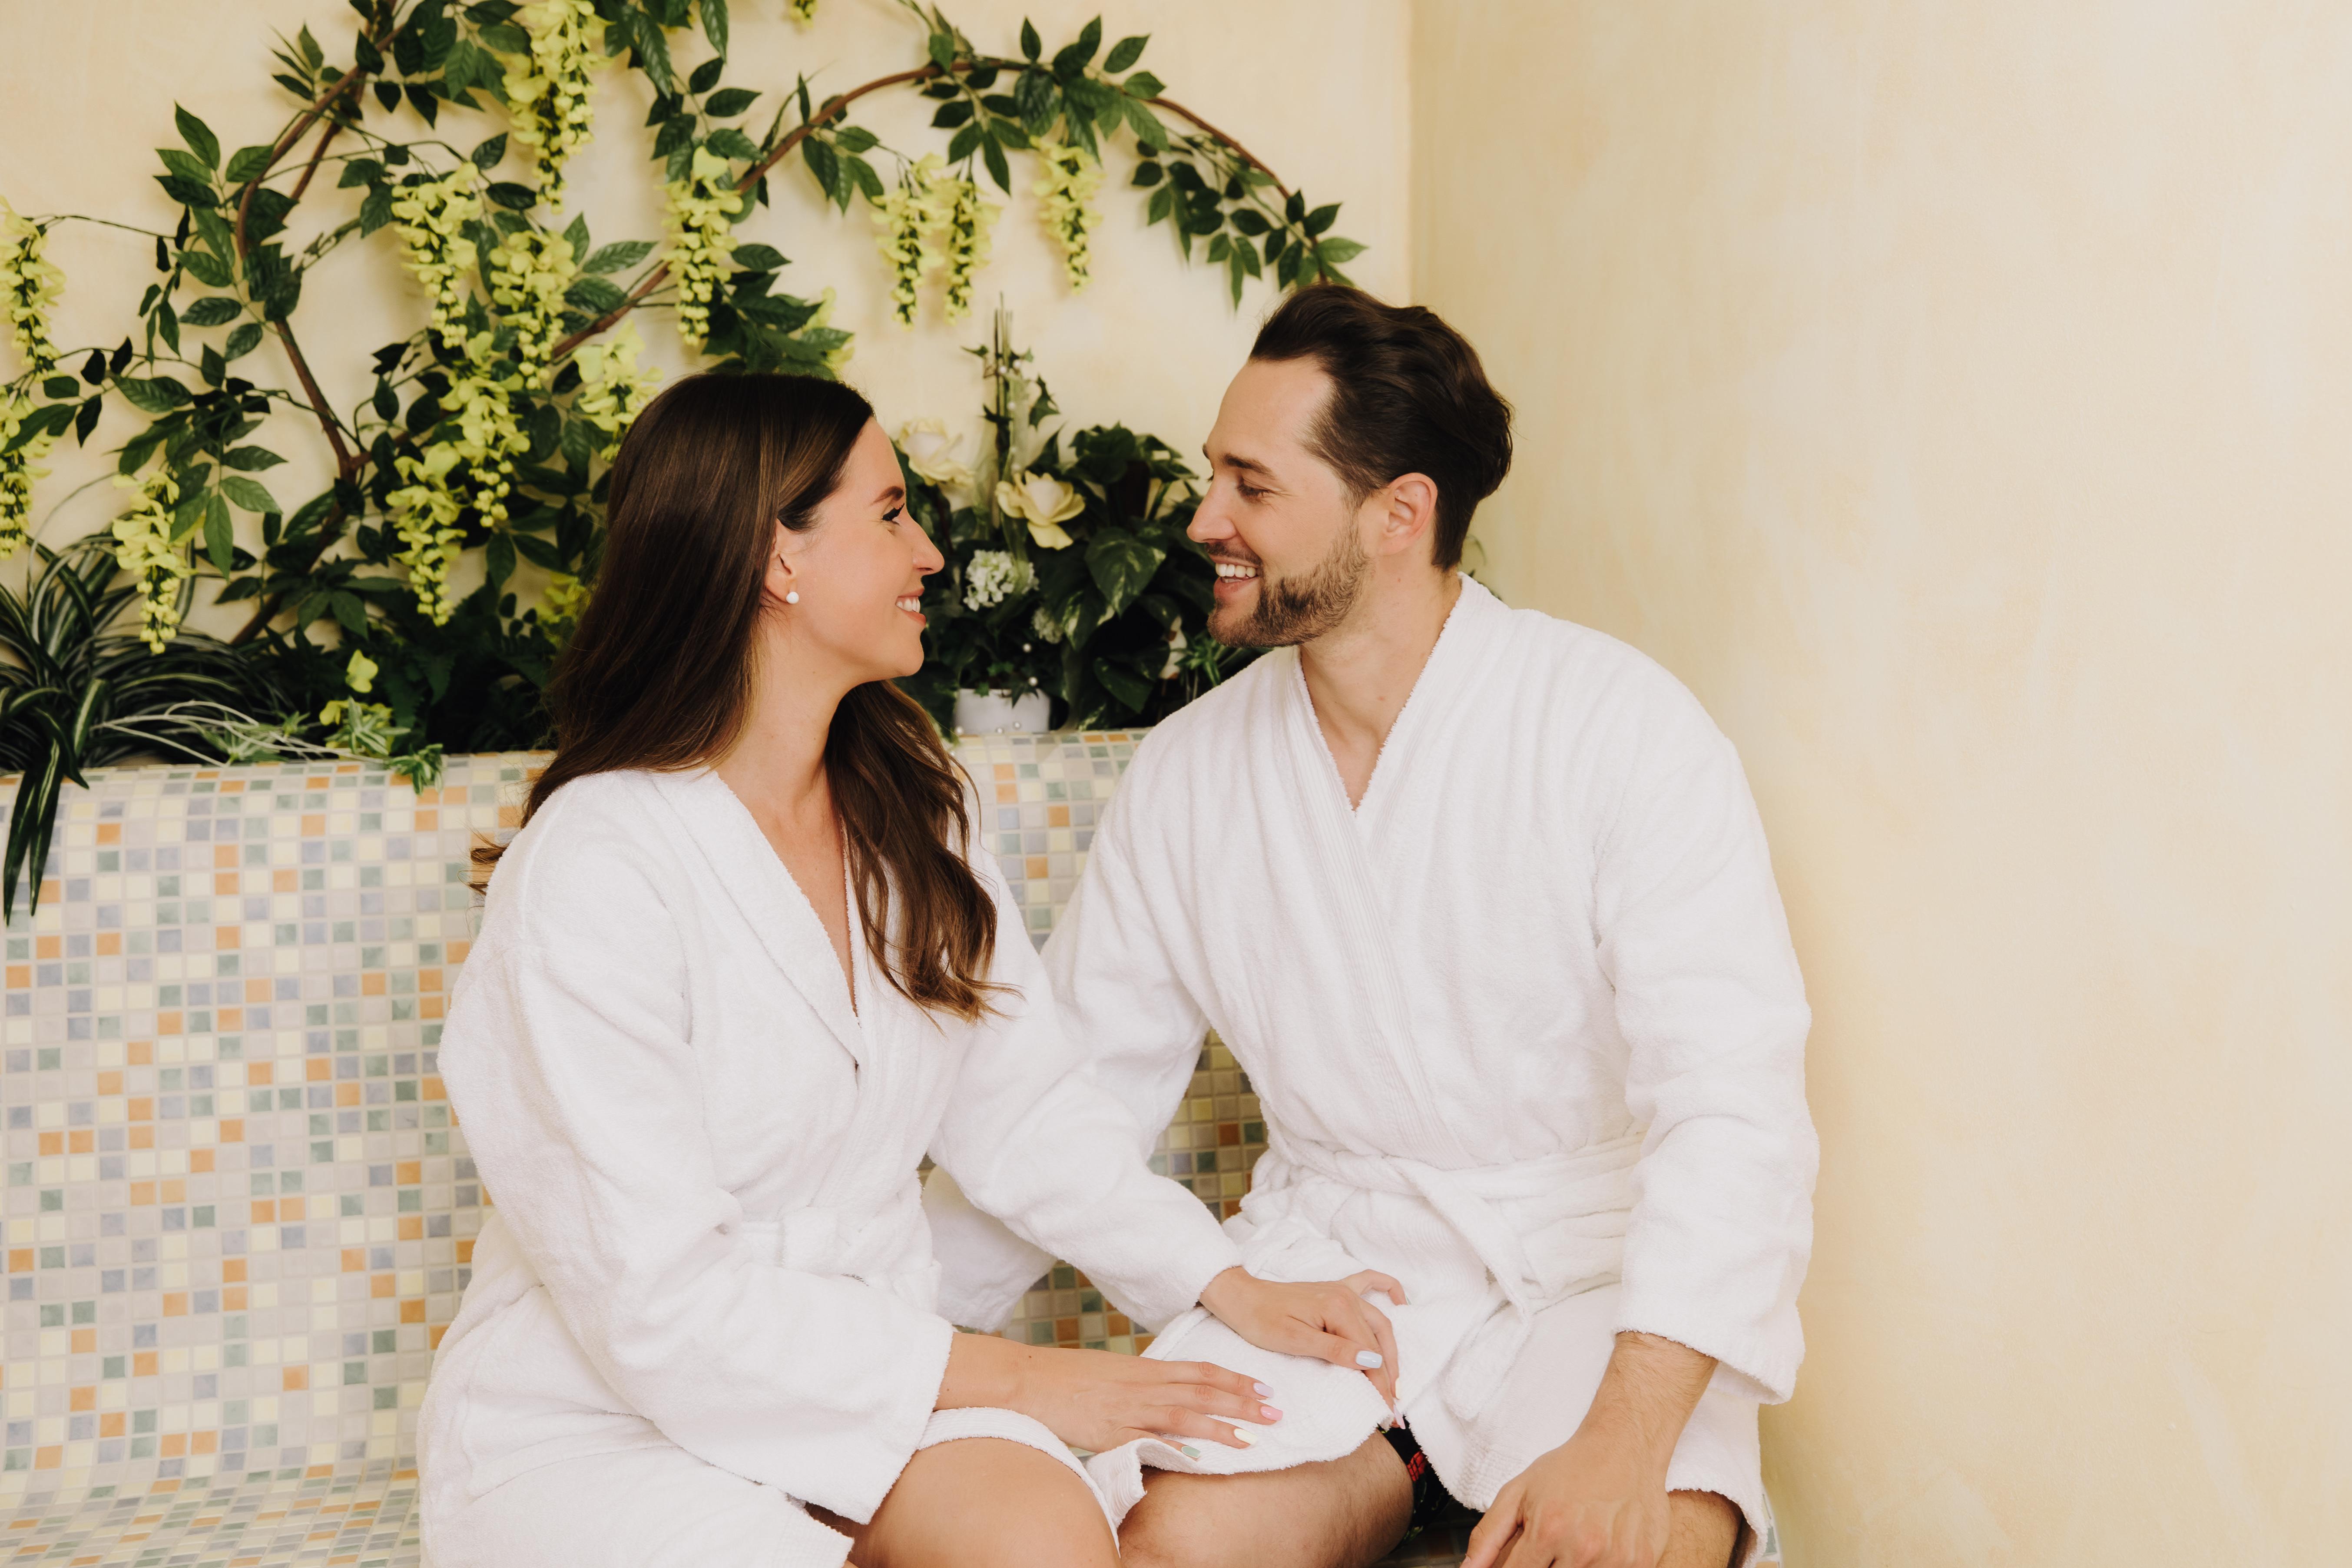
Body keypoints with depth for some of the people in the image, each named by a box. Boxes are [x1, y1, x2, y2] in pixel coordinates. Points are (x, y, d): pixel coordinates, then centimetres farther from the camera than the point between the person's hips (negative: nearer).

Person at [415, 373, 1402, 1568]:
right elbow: (659, 1303, -21)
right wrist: (1009, 1380, -18)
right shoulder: (591, 872, -19)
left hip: (860, 1371, 5)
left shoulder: (906, 815, 7)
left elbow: (1025, 1107, 10)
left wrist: (1228, 1284, -2)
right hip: (595, 1424, -5)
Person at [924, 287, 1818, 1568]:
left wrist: (1627, 1439, -29)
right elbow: (1073, 1102, 10)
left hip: (1591, 1266, -2)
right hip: (1324, 1257, 3)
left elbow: (1732, 1104, -17)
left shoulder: (1619, 728, -10)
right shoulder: (1183, 775, 3)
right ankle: (1402, 1464, 1)